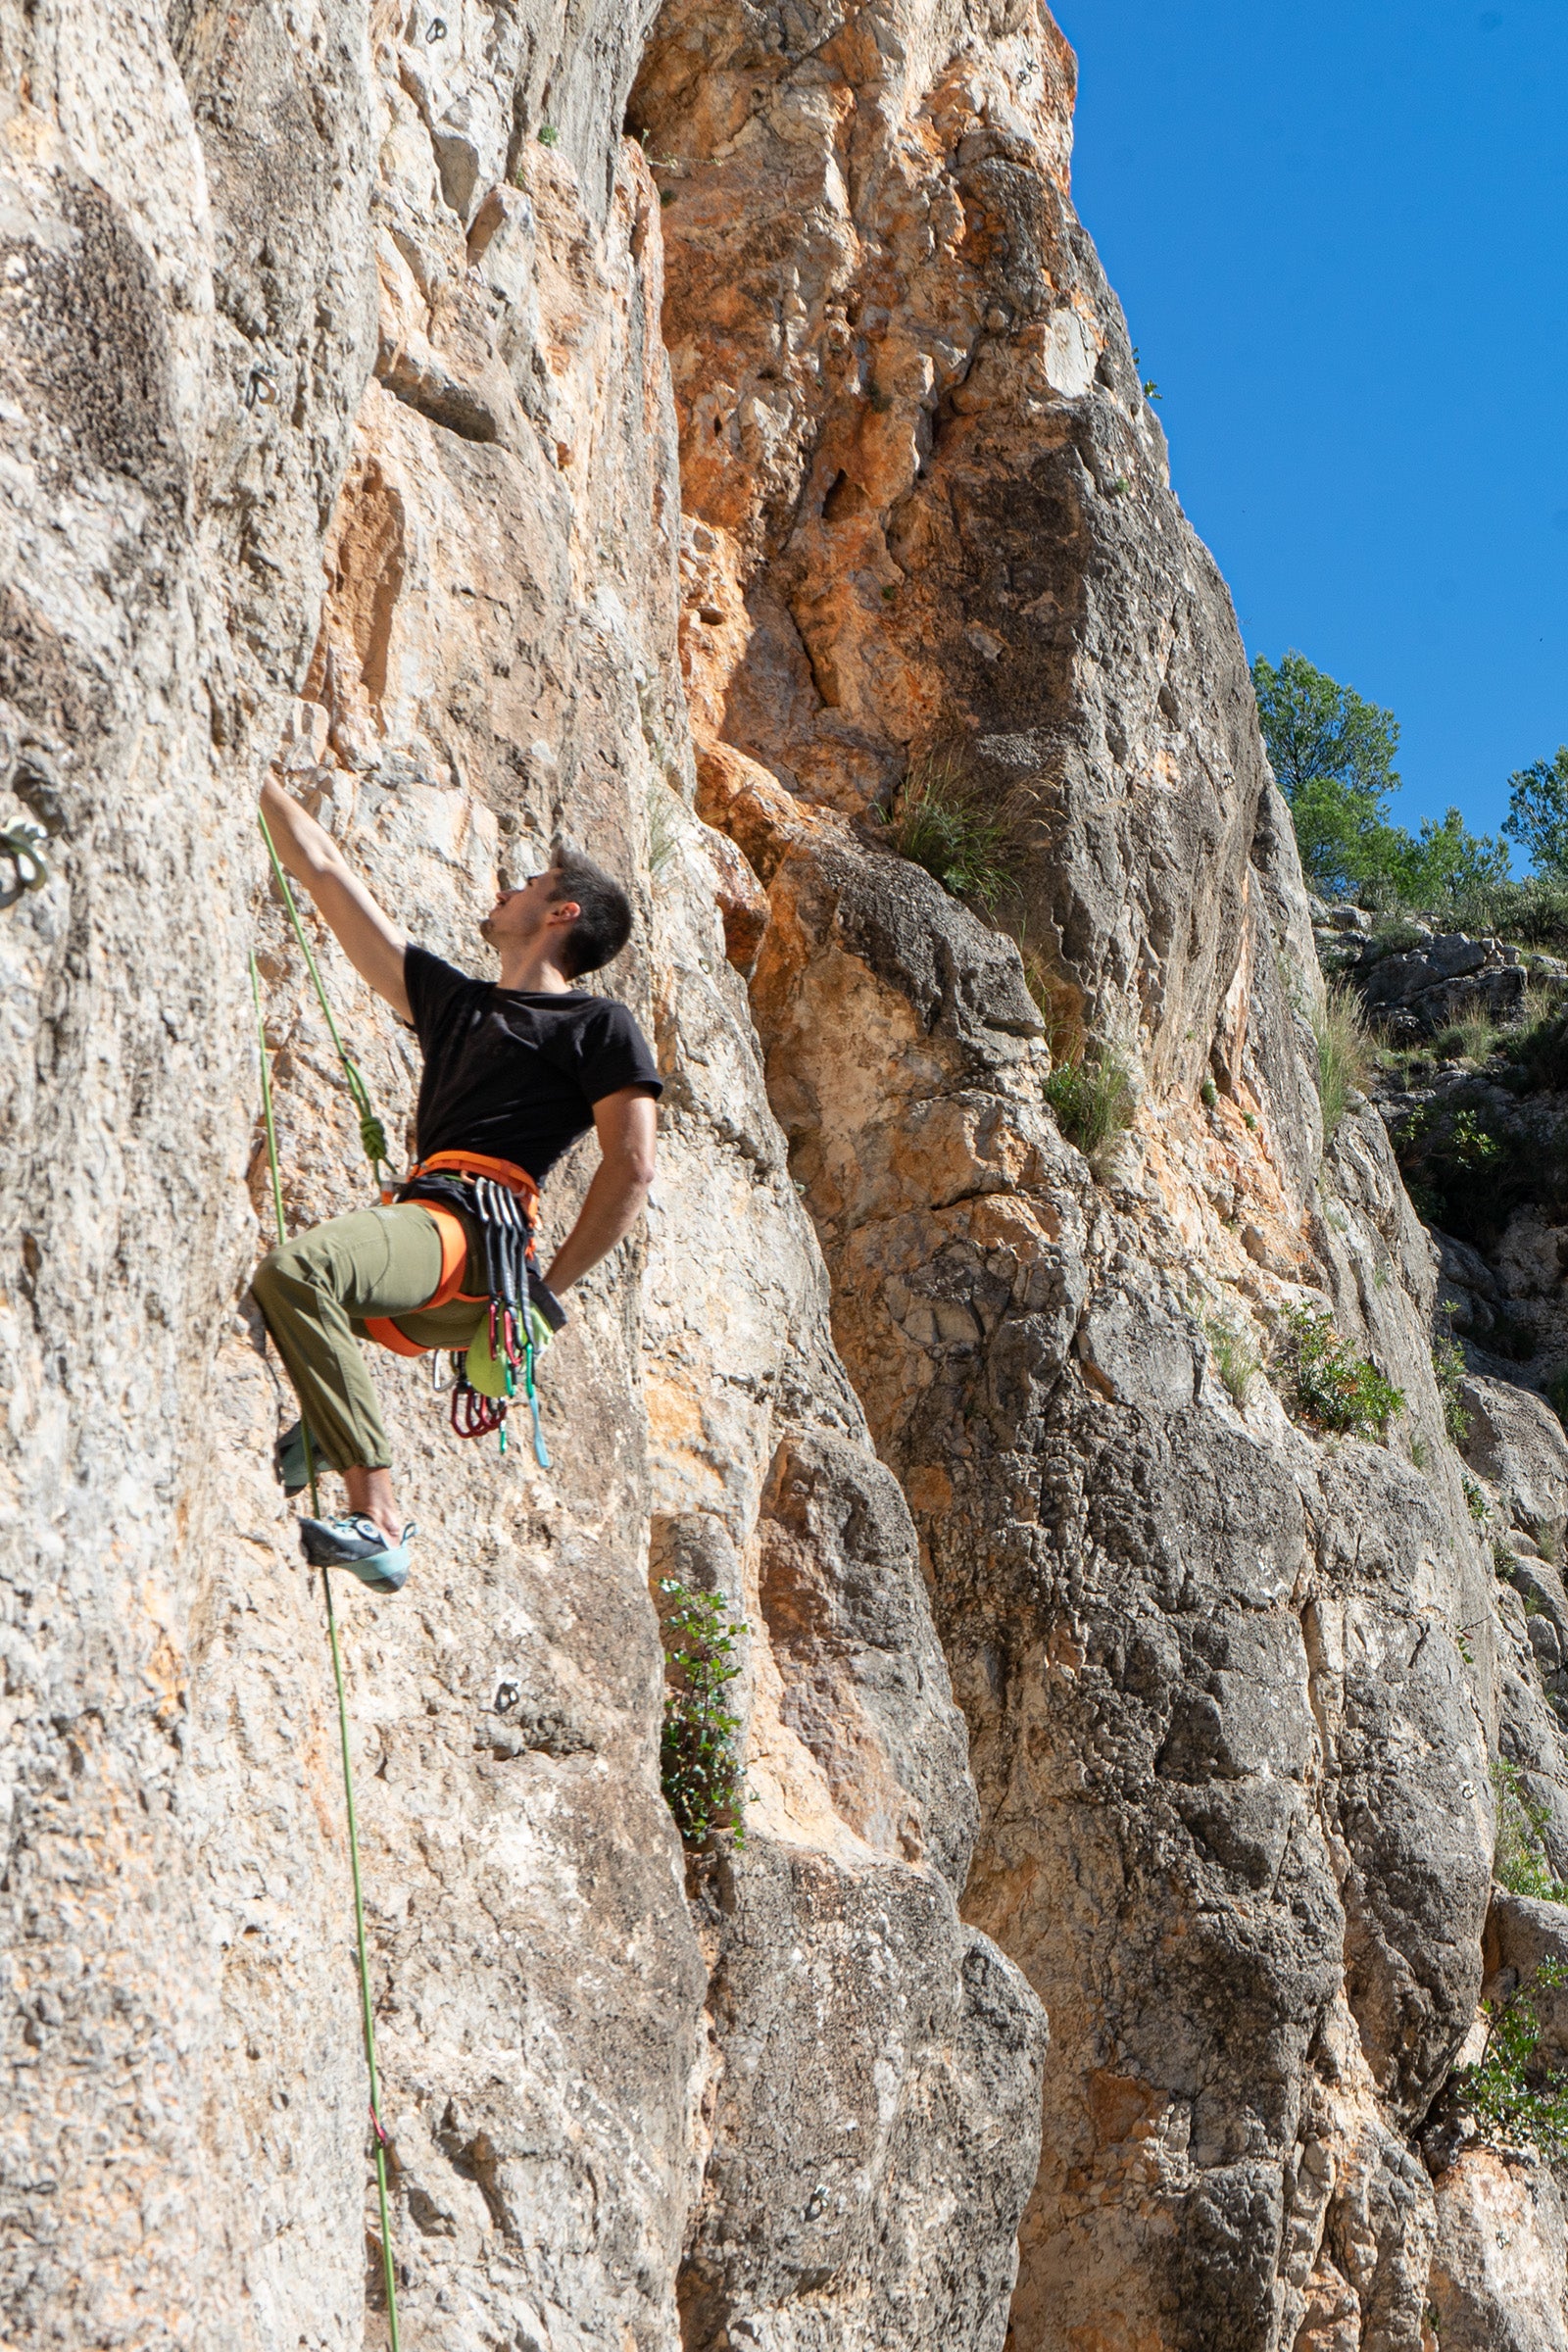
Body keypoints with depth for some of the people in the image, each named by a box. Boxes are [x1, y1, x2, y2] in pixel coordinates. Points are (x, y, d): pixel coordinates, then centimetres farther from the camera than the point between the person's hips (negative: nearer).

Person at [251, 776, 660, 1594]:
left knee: (298, 1268, -34)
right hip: (416, 1225, 8)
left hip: (476, 1235, -8)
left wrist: (545, 1293, -6)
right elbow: (325, 875, 30)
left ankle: (376, 1516, -36)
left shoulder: (599, 1025, 9)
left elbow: (633, 1167, -1)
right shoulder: (452, 1000, 28)